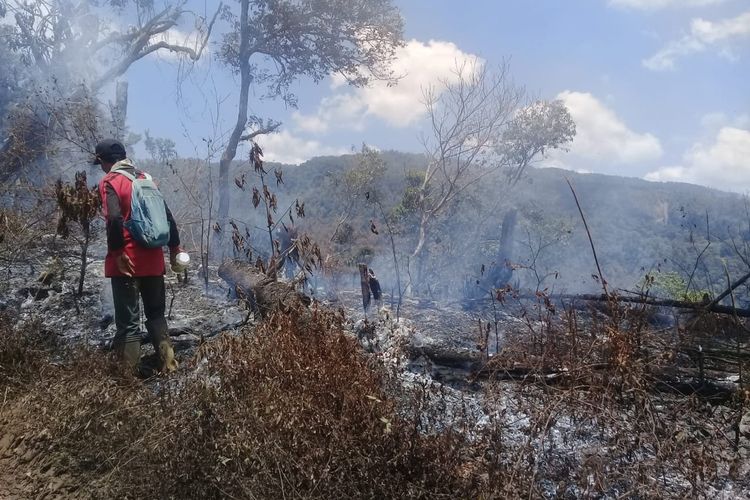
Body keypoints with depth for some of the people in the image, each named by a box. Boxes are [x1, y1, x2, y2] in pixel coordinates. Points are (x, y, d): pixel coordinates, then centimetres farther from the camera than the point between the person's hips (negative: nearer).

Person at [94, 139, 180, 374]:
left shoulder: (110, 182, -6)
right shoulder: (145, 178, 12)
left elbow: (115, 219, -22)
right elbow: (167, 214, 12)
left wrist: (117, 252, -15)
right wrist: (174, 246, 18)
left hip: (127, 261, -6)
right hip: (153, 259, 6)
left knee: (128, 321, 1)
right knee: (156, 314, 17)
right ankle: (168, 365, 18)